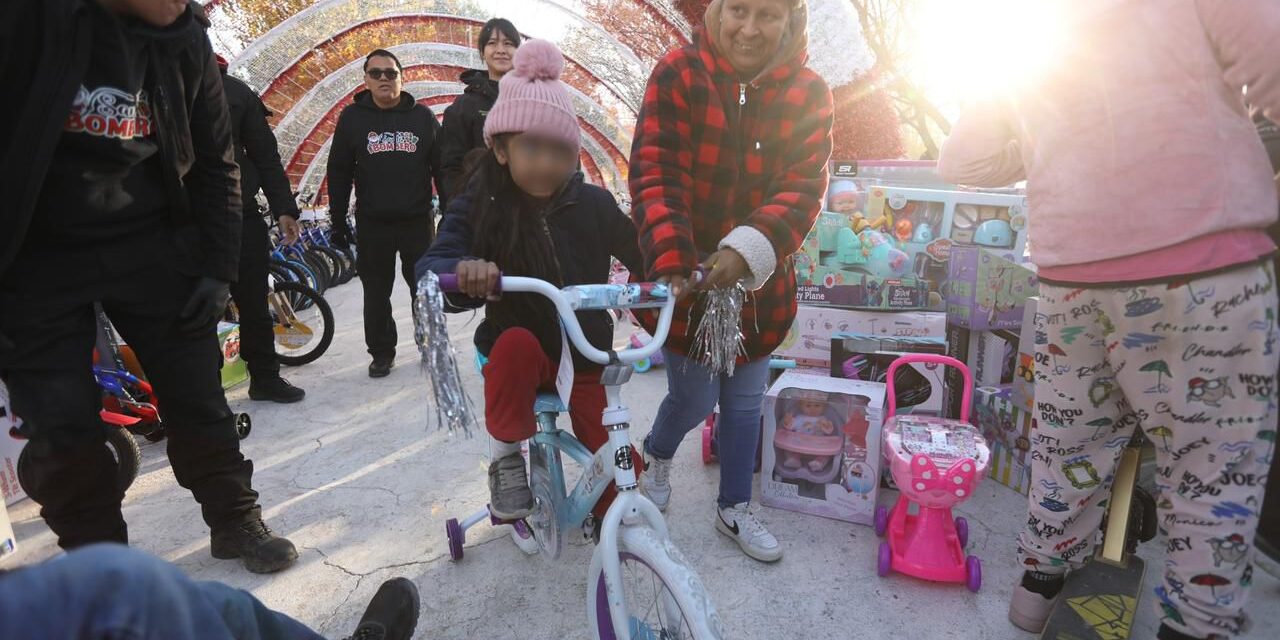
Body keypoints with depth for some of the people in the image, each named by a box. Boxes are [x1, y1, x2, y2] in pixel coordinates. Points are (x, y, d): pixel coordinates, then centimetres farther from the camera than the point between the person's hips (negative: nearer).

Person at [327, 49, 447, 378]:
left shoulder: (422, 116, 5)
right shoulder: (352, 117, 4)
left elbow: (442, 167, 6)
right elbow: (339, 172, 6)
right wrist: (338, 221, 2)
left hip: (418, 220, 0)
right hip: (372, 224, 1)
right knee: (376, 293, 6)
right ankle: (382, 353, 18)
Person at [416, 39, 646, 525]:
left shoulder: (593, 204, -7)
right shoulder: (478, 207, -12)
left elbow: (640, 252, 1)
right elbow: (429, 268, -24)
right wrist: (462, 271, -47)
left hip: (585, 355, 2)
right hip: (519, 356, -2)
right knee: (516, 341, -36)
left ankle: (606, 518, 34)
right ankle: (508, 453, -10)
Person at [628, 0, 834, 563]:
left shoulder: (809, 94, -4)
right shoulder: (678, 74, -11)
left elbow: (803, 187, -13)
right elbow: (655, 173, -18)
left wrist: (750, 250, -30)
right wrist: (670, 261, -32)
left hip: (757, 281, 3)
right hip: (684, 275, -3)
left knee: (745, 400, 14)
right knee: (694, 400, 5)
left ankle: (734, 509, 37)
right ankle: (657, 456, 42)